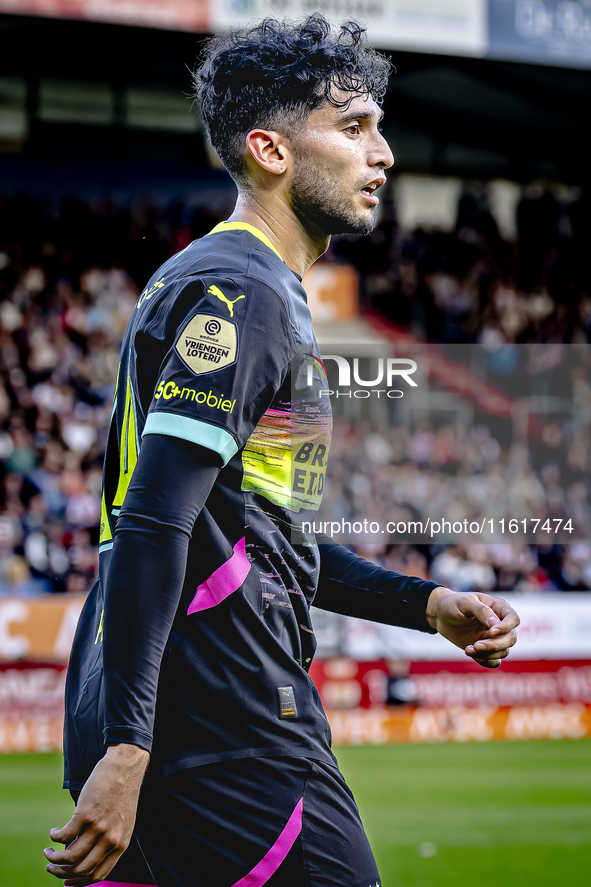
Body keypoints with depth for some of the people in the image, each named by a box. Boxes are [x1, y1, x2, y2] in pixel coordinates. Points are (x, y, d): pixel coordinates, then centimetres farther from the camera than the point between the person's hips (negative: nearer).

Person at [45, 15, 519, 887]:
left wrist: (430, 605, 23)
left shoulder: (253, 292, 22)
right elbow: (155, 529, -20)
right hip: (232, 741, -10)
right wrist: (125, 748, -25)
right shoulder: (238, 295, -10)